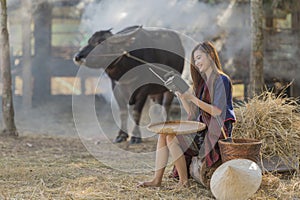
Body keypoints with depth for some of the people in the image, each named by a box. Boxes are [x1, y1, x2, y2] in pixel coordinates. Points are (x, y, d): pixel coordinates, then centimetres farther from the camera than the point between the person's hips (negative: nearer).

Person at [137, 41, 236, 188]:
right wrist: (181, 95, 0)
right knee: (164, 134, -6)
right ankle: (157, 179, -10)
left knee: (172, 138, -21)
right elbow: (191, 112, 15)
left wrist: (192, 98, -19)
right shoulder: (202, 82, 18)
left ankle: (184, 181, -14)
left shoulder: (221, 80, -10)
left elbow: (217, 111, -20)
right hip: (202, 127, 9)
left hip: (216, 131, -9)